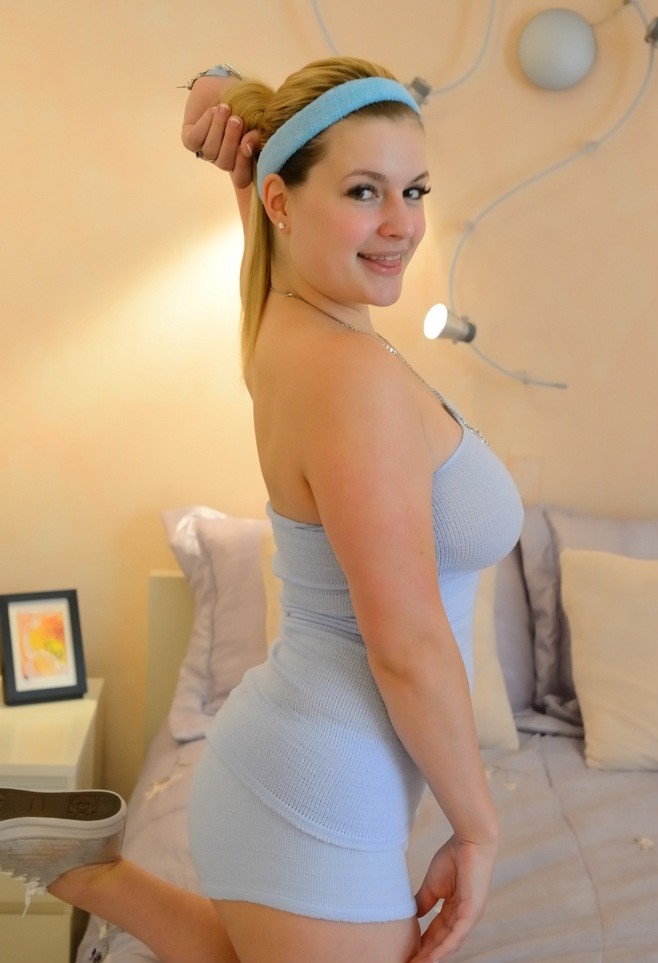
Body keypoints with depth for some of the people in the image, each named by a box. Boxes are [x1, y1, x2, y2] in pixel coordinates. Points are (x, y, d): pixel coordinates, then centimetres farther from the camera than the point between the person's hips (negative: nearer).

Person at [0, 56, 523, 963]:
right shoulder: (354, 377, -26)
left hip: (290, 751, 9)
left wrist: (234, 98, -6)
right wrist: (477, 828, -8)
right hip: (316, 809, -9)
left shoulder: (284, 321, -1)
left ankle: (91, 869, 27)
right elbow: (408, 648, -22)